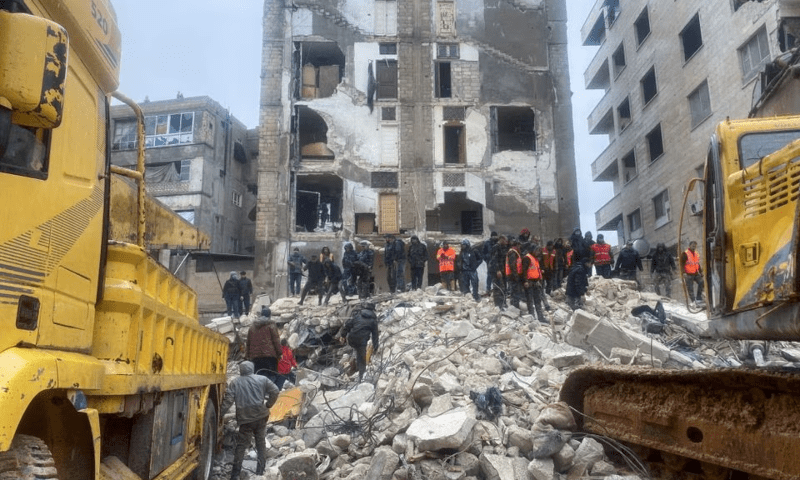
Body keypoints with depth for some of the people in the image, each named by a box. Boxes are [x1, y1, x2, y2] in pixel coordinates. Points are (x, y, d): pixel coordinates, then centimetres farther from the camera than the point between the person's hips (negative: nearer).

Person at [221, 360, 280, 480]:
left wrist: (220, 413, -4)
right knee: (261, 443, 15)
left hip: (245, 419, -1)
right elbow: (275, 392, -3)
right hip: (261, 417, 1)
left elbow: (228, 399, -7)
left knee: (241, 445, 8)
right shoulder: (262, 379, 3)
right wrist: (268, 405, 8)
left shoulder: (235, 382, 2)